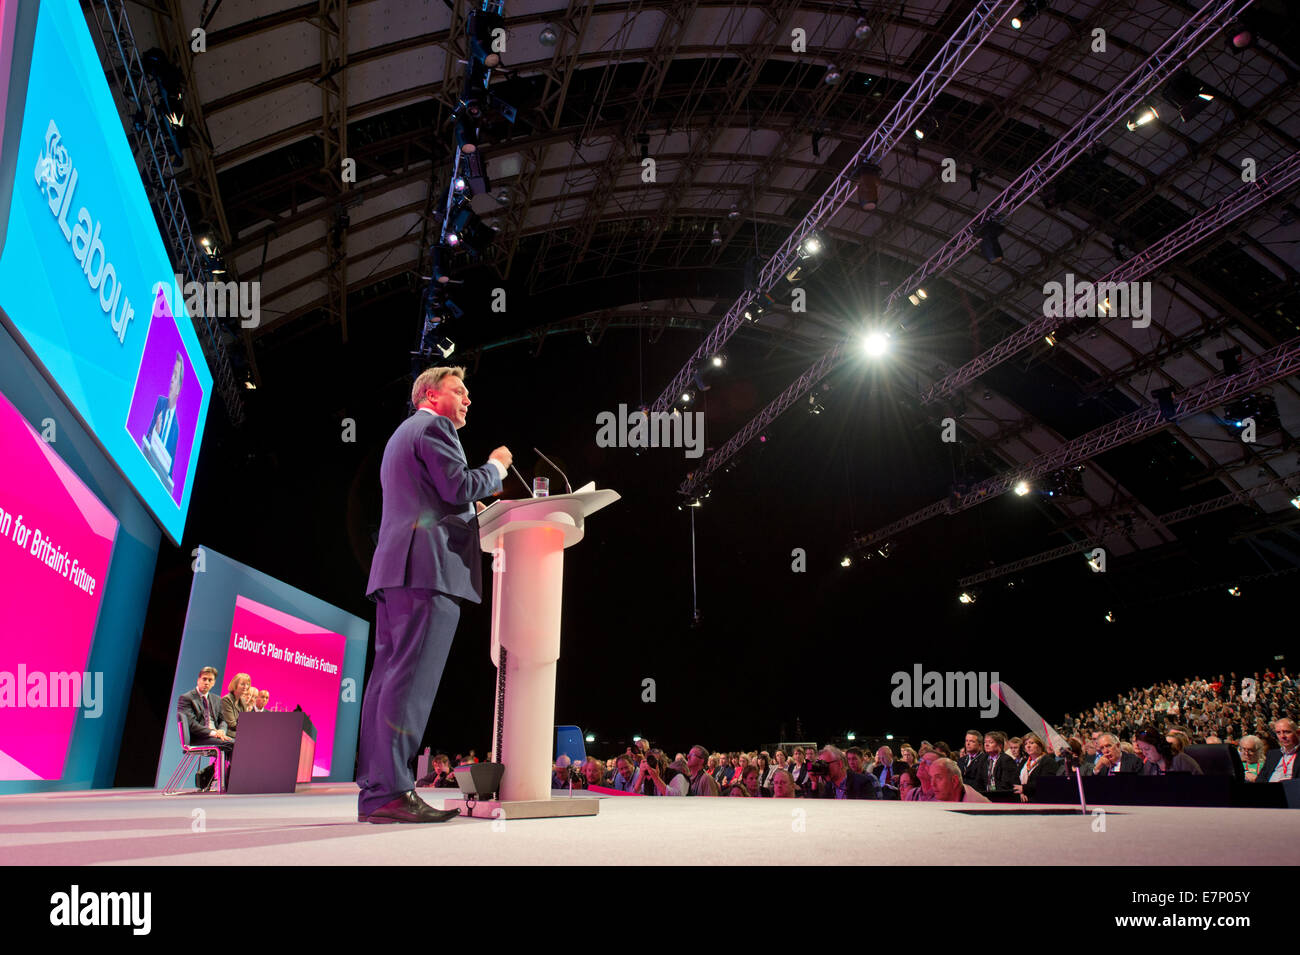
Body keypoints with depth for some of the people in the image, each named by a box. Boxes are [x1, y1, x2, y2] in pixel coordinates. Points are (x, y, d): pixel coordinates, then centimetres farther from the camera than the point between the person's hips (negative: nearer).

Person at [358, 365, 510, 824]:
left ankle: (374, 792, 6)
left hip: (394, 569, 10)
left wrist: (467, 511, 27)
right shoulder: (433, 427, 0)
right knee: (412, 678, -14)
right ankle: (392, 791, -17)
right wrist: (496, 466, 4)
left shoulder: (402, 434, 31)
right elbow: (459, 486, -12)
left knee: (389, 676, 5)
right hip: (430, 566, -10)